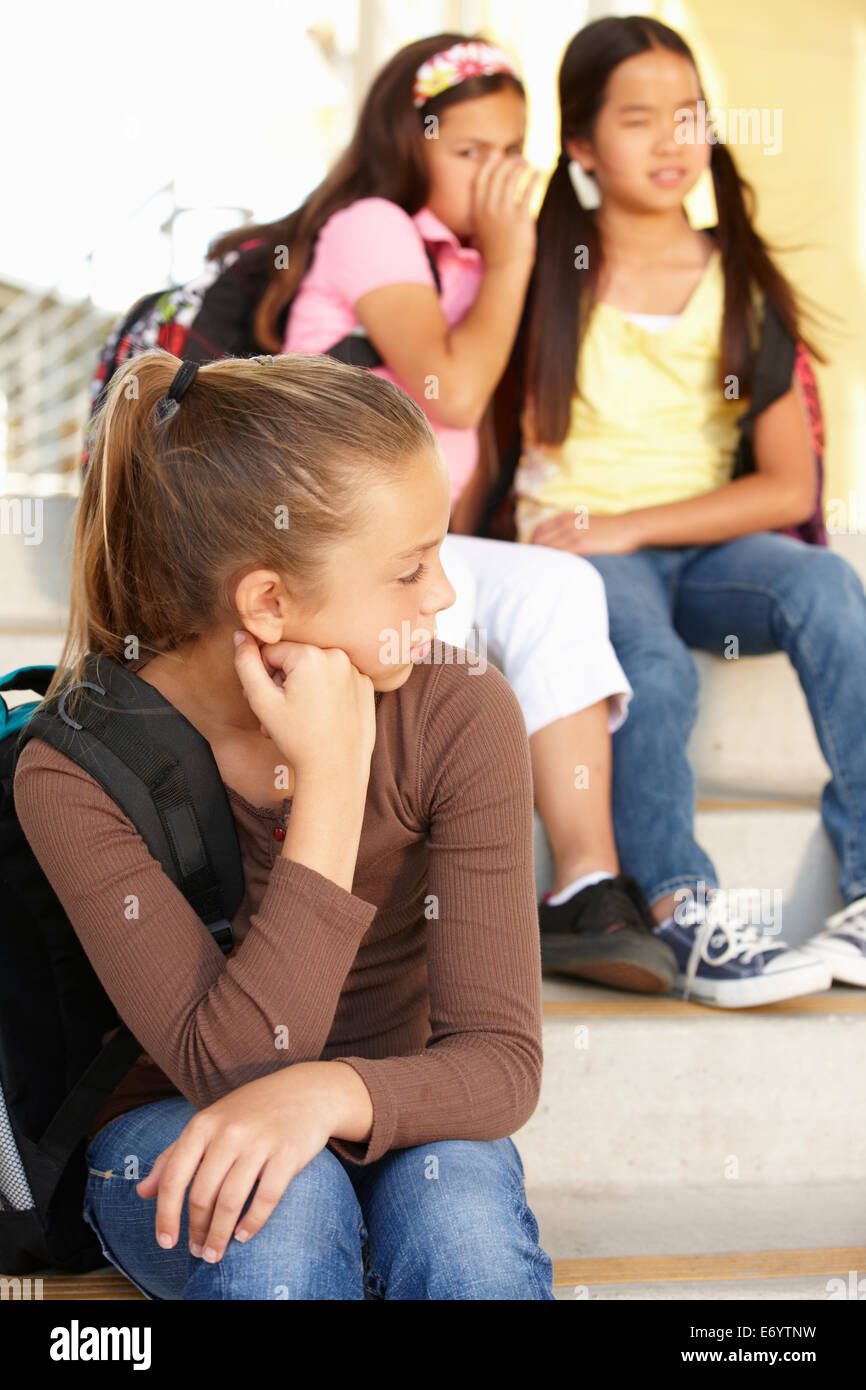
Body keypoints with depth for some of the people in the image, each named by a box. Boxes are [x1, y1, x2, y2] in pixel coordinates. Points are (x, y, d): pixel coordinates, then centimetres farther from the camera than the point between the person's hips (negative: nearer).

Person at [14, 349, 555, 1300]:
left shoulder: (459, 719, -16)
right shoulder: (74, 774, -20)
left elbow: (501, 1060, -18)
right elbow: (228, 1071, -27)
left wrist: (329, 1091, -40)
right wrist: (332, 776, -33)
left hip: (392, 1136, 1)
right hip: (173, 1151, 0)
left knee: (458, 1199, -33)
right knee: (284, 1205, -34)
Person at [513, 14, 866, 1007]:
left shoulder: (740, 283, 5)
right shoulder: (545, 277, 2)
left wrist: (625, 528, -12)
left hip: (704, 547, 2)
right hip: (573, 547, -2)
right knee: (657, 671, -35)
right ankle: (685, 916, -27)